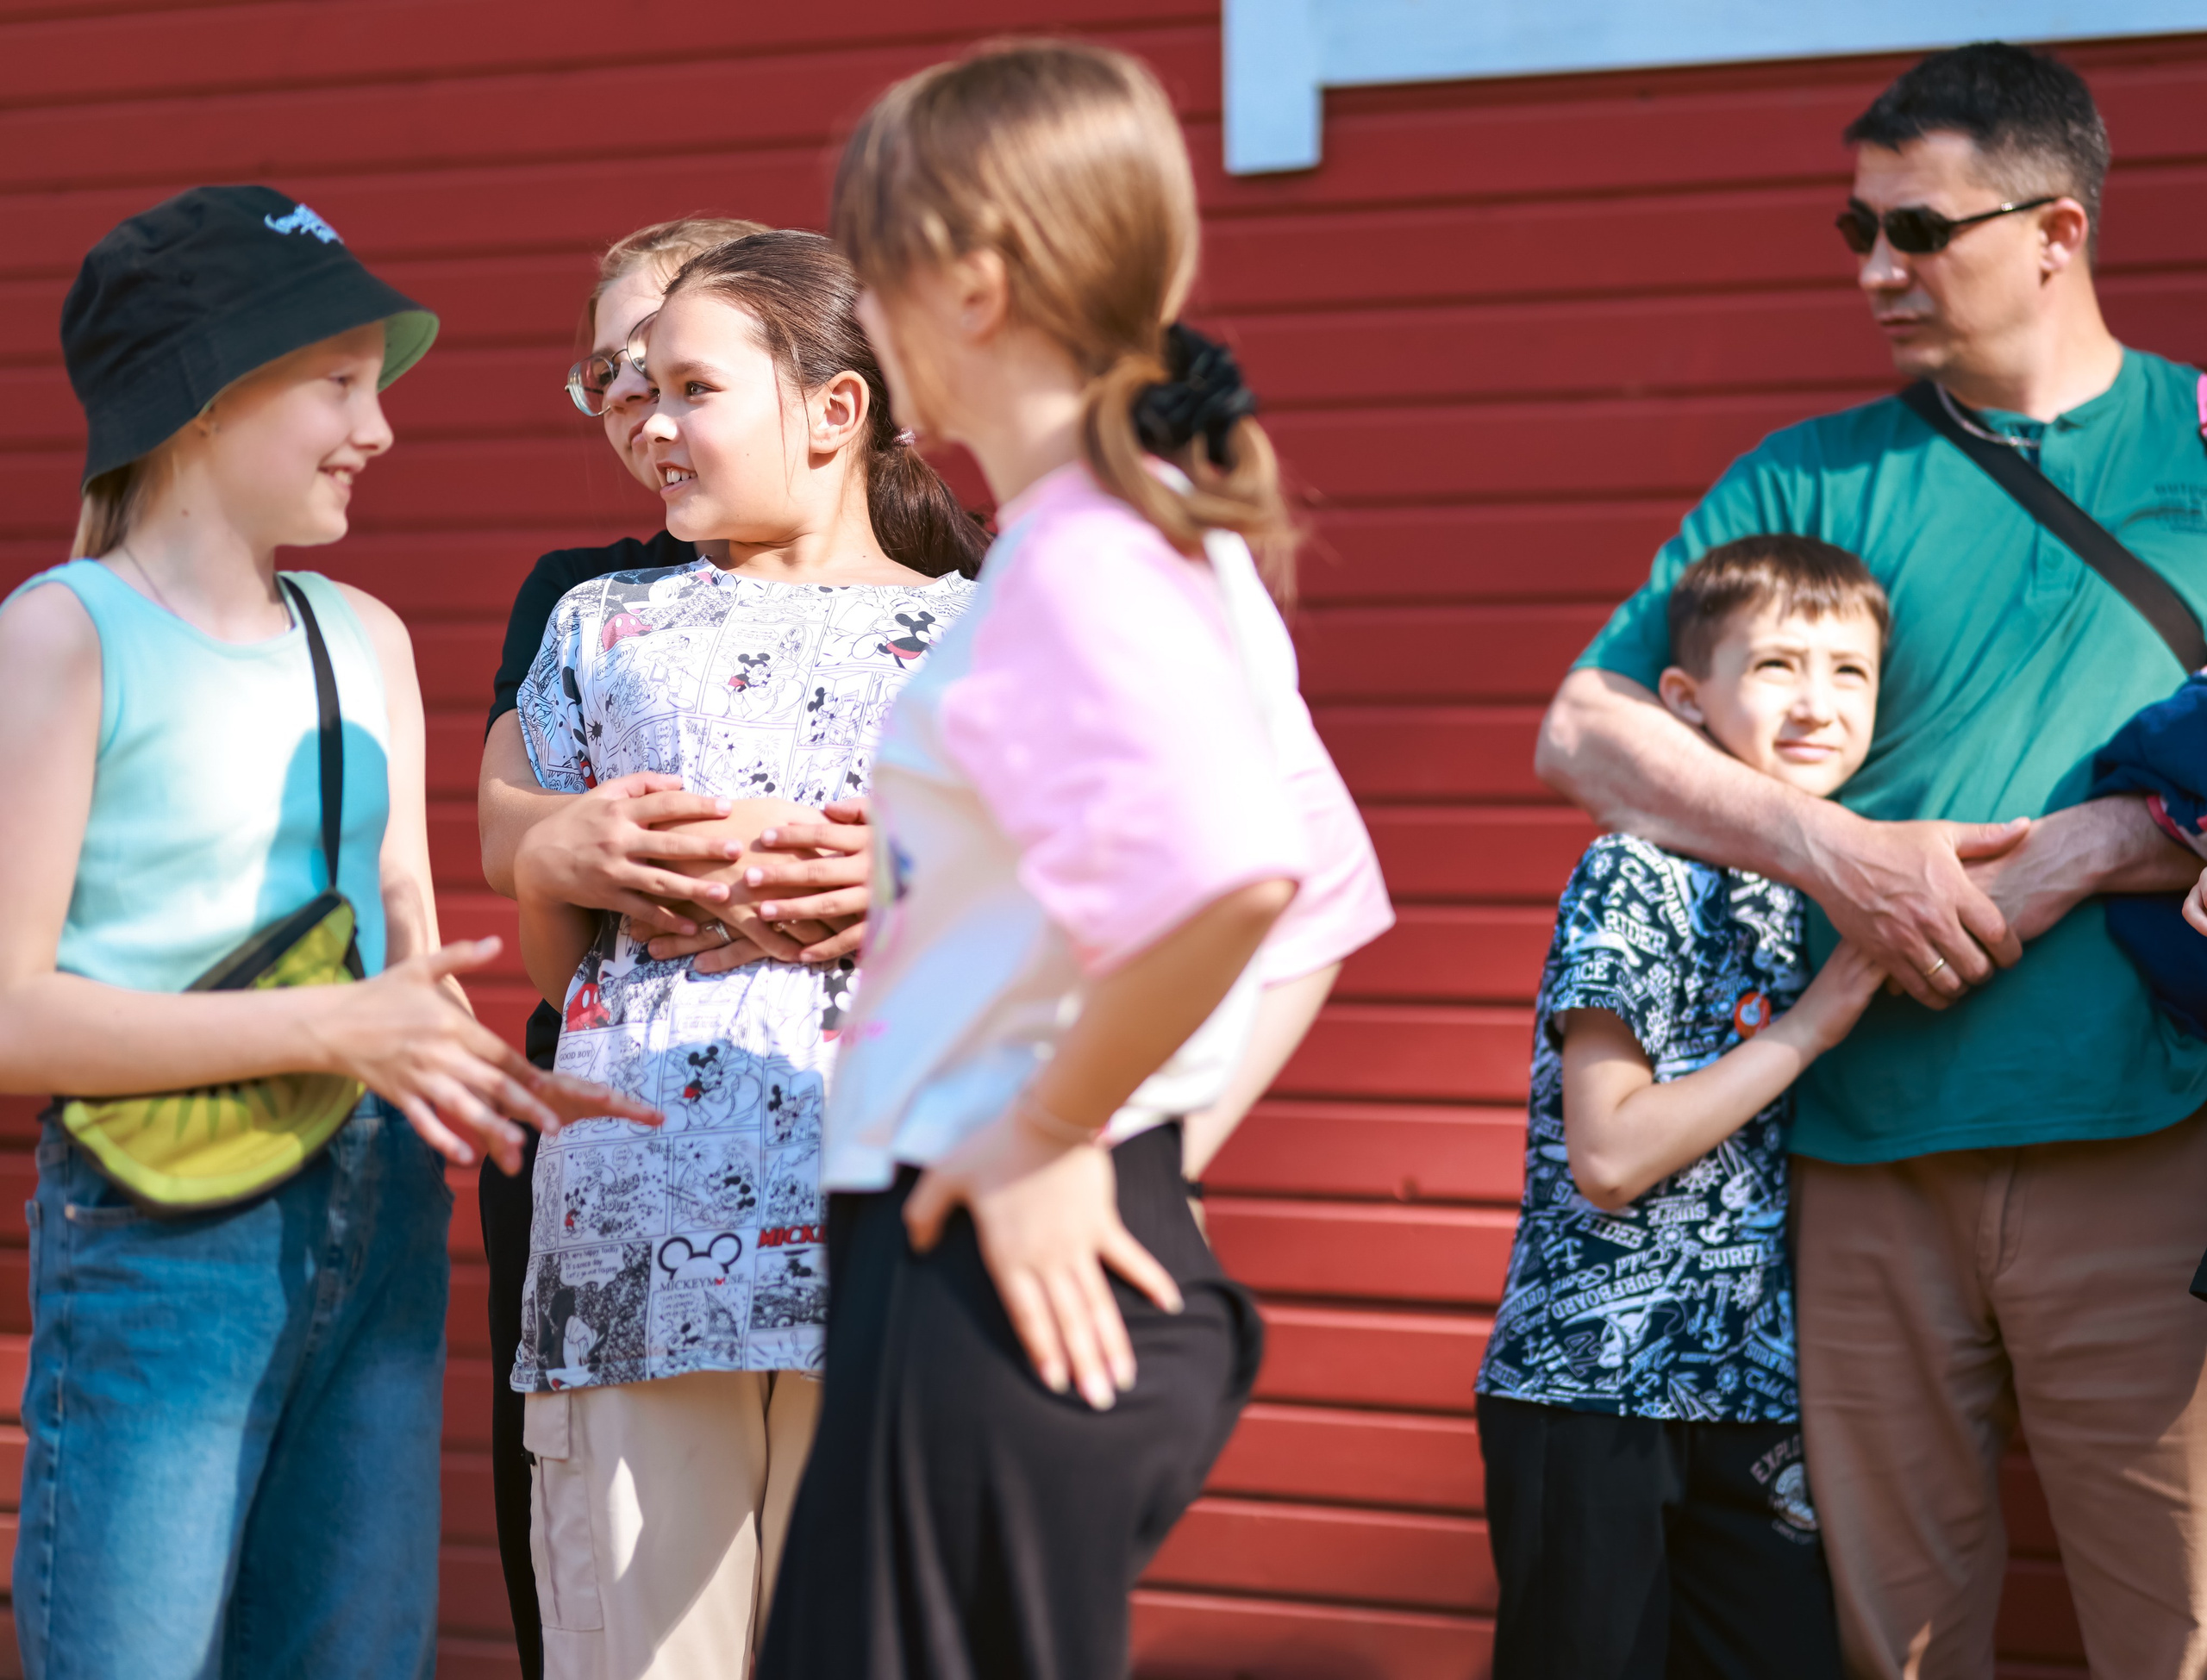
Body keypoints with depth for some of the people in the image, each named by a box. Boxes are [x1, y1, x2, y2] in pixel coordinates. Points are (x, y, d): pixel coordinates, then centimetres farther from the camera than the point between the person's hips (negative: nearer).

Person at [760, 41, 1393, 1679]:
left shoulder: (1075, 564, -16)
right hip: (1099, 1280, 10)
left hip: (1003, 1277, -10)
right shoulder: (1176, 547, 14)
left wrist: (1052, 1139, -21)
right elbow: (1324, 906, 20)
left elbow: (1227, 872, -32)